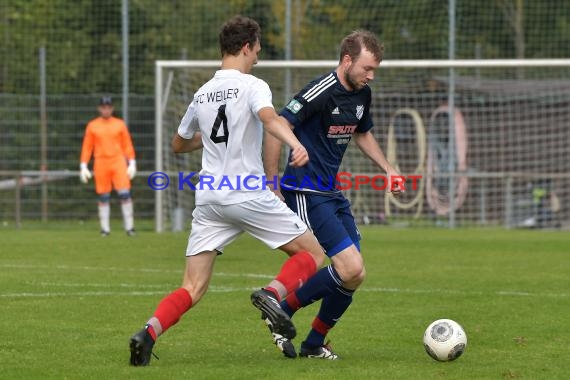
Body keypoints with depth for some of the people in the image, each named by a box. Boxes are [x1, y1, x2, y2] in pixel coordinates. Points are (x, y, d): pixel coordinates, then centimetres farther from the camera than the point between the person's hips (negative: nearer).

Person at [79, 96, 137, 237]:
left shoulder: (120, 124, 9)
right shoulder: (92, 126, 8)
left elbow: (127, 145, 8)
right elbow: (87, 147, 8)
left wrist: (132, 164, 1)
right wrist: (83, 167, 2)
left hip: (118, 162, 0)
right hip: (101, 164, 0)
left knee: (125, 194, -9)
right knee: (103, 197, 1)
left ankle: (129, 227, -4)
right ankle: (105, 228, 6)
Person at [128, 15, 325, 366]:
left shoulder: (202, 94, 16)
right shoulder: (252, 86, -3)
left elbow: (179, 144, 30)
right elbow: (270, 118, -26)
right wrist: (295, 144, -43)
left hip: (208, 199, 5)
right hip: (250, 195, -5)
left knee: (192, 290, 4)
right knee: (313, 253, 9)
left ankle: (149, 333, -21)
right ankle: (273, 294, -18)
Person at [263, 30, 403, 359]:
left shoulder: (362, 94, 9)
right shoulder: (321, 91, -18)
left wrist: (388, 169, 19)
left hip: (333, 193, 9)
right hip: (306, 193, -9)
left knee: (354, 275, 5)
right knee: (351, 269, -18)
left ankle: (314, 344, 18)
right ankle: (281, 313, -3)